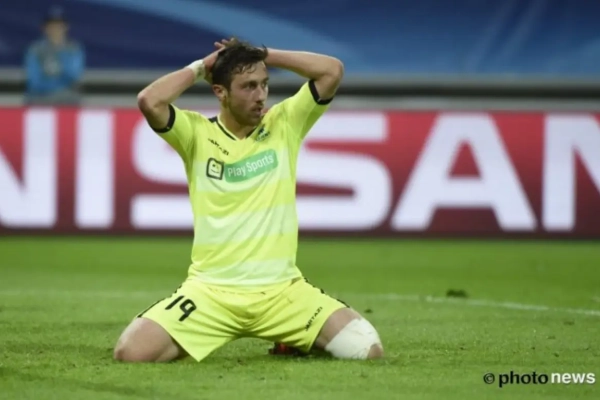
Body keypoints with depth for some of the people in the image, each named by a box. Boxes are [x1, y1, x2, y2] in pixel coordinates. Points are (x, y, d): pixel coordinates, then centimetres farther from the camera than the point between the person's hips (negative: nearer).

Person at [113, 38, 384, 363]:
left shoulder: (284, 124, 6)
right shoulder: (197, 133, 0)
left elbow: (333, 71, -2)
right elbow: (149, 102, -17)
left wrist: (265, 55, 1)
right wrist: (200, 68, -3)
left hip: (281, 290, 2)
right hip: (210, 291, -1)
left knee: (367, 350, -16)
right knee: (131, 352, -22)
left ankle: (295, 341, 17)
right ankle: (205, 338, 12)